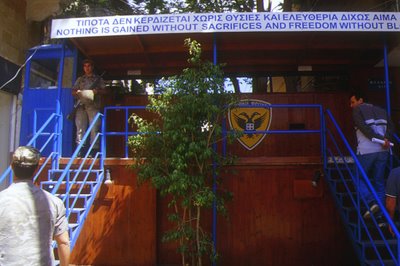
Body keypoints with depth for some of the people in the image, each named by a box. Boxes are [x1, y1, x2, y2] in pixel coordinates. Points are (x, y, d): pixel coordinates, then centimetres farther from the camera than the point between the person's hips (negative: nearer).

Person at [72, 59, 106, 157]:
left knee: (94, 128, -9)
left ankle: (94, 149, -9)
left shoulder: (98, 79, 18)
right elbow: (73, 91, 20)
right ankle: (80, 149, -4)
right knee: (80, 128, -5)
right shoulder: (80, 79, 24)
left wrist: (97, 91, -9)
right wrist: (77, 92, -3)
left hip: (93, 106, -2)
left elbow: (103, 90, 11)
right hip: (81, 105, 2)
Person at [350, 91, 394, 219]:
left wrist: (381, 139, -12)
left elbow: (364, 128, -11)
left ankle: (371, 202, -11)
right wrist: (386, 139, -7)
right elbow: (390, 126, 6)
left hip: (366, 151, -5)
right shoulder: (380, 110, 22)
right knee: (379, 180, 13)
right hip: (383, 150, 5)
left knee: (359, 178, 9)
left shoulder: (358, 110, 4)